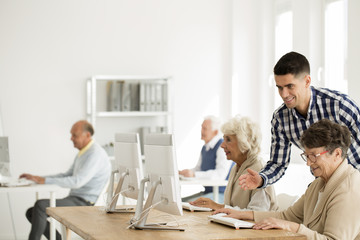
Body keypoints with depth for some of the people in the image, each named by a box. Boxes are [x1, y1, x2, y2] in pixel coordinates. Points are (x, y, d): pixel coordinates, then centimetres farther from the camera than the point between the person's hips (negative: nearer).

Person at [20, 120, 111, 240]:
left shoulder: (95, 154, -16)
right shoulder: (83, 153, 17)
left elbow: (77, 181, -25)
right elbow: (67, 175, 24)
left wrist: (45, 180, -23)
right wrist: (38, 178, 14)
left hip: (84, 203, -10)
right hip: (74, 199, 10)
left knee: (40, 205, -25)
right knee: (31, 212, 1)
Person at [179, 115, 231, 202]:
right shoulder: (205, 148, 16)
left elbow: (220, 174, -26)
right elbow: (198, 168, 20)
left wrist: (194, 174, -34)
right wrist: (181, 173, -1)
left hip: (221, 194, -9)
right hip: (207, 191, 9)